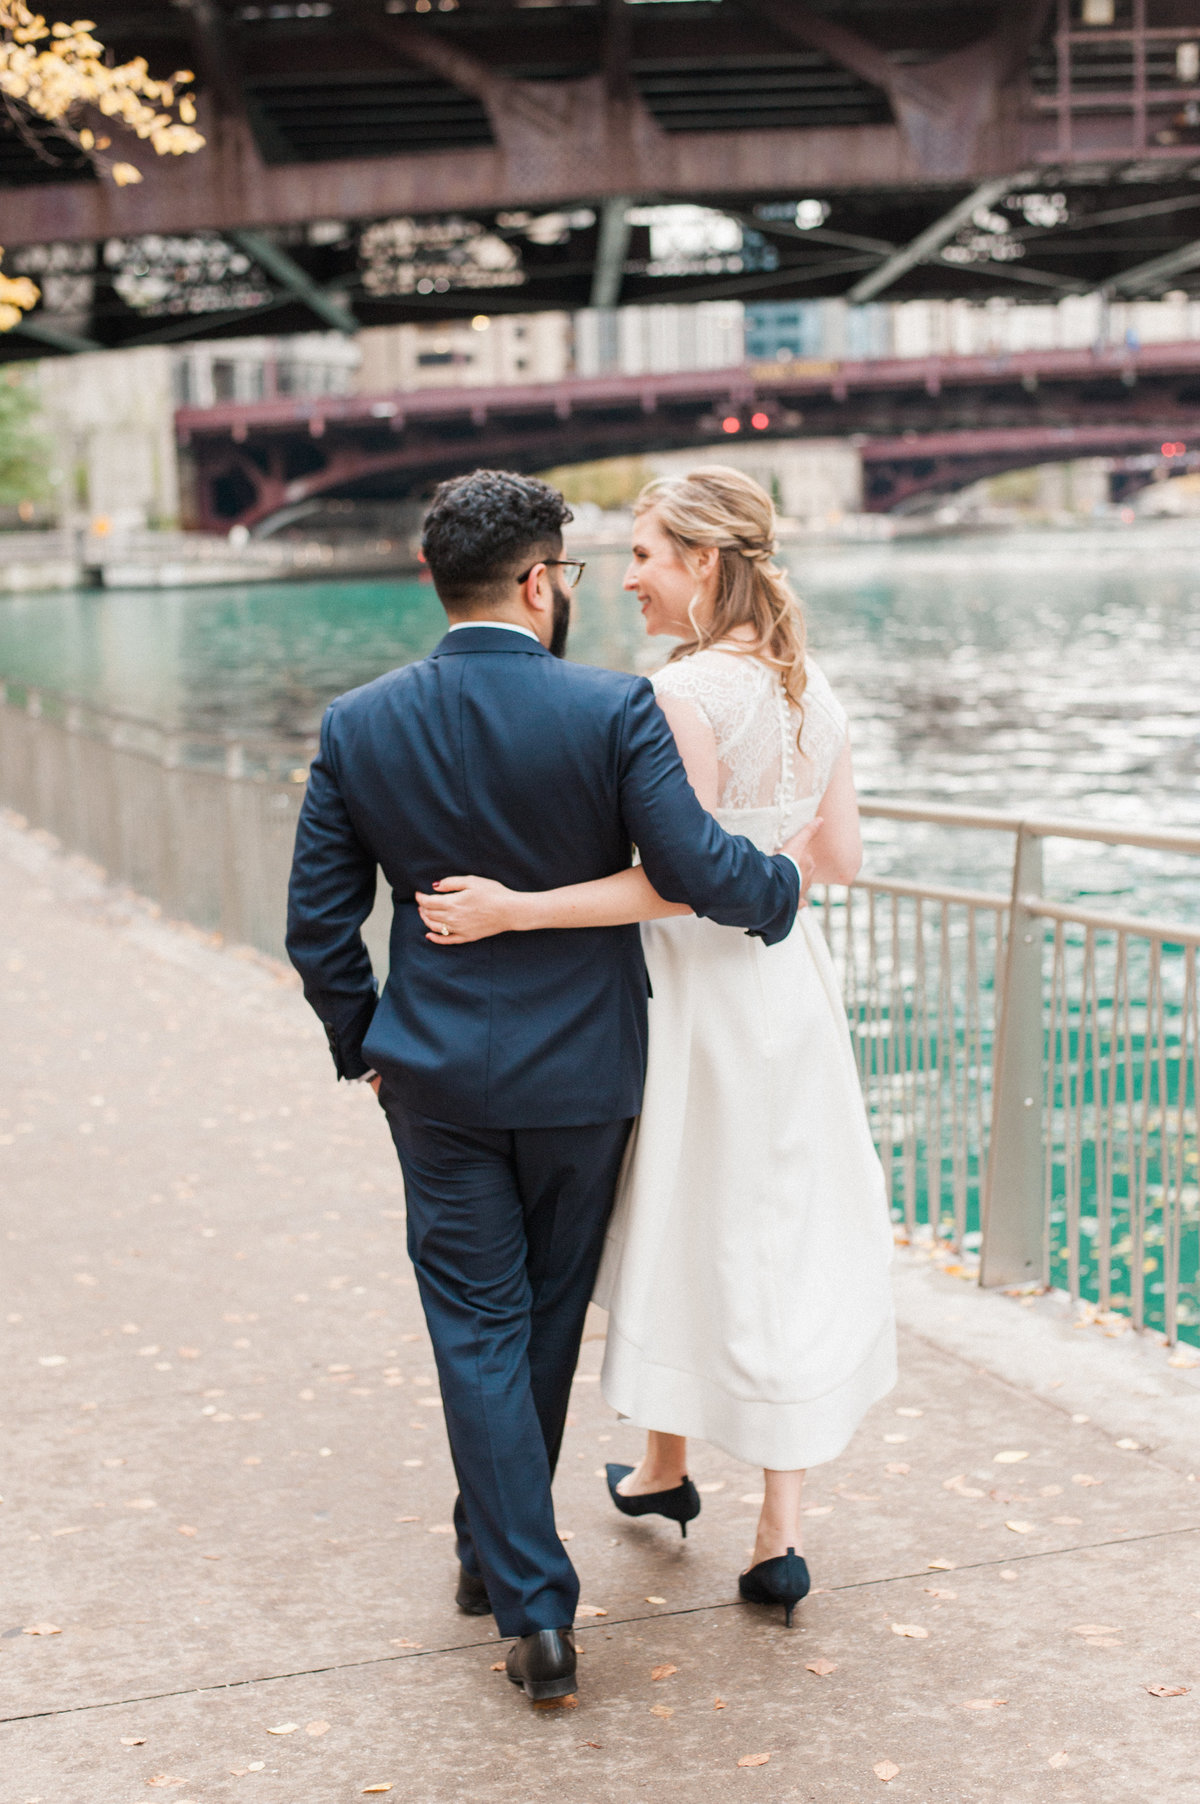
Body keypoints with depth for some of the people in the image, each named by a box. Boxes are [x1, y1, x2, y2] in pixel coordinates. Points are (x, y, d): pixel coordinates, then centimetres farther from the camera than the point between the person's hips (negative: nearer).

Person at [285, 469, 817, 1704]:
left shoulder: (358, 726, -5)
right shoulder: (615, 710, -15)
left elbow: (317, 926, -2)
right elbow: (696, 871, -19)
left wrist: (365, 1044, 13)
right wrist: (786, 881, 2)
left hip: (436, 1078, 1)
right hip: (582, 1073, -1)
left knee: (479, 1331, 8)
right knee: (548, 1318, 19)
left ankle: (532, 1603, 5)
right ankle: (496, 1545, 36)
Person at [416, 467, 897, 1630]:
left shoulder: (688, 693, -18)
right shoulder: (813, 693, 5)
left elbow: (679, 880, -23)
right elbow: (839, 861, 9)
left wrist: (517, 909, -24)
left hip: (695, 987, -6)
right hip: (791, 979, 7)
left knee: (677, 1234, 13)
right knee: (790, 1241, 9)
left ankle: (666, 1471, 34)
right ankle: (780, 1532, 9)